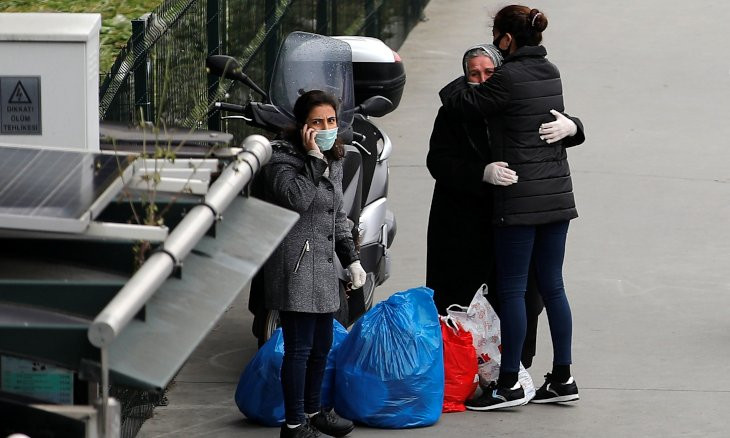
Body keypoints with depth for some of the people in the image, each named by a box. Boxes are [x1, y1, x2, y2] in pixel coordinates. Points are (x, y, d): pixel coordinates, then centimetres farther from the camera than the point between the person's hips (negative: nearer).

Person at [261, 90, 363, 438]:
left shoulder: (333, 160, 15)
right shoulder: (283, 157, -10)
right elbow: (296, 199, -28)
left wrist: (351, 259, 22)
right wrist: (313, 159, -23)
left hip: (322, 265, 9)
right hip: (295, 263, -8)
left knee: (322, 345, 16)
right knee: (299, 347, -7)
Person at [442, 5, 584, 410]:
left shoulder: (508, 79, -16)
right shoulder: (550, 74, 9)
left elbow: (466, 104, -6)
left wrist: (448, 93, 16)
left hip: (520, 200, -8)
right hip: (557, 194, 8)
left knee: (511, 290, -1)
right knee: (552, 286, 13)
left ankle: (509, 384, 2)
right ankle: (563, 378, 16)